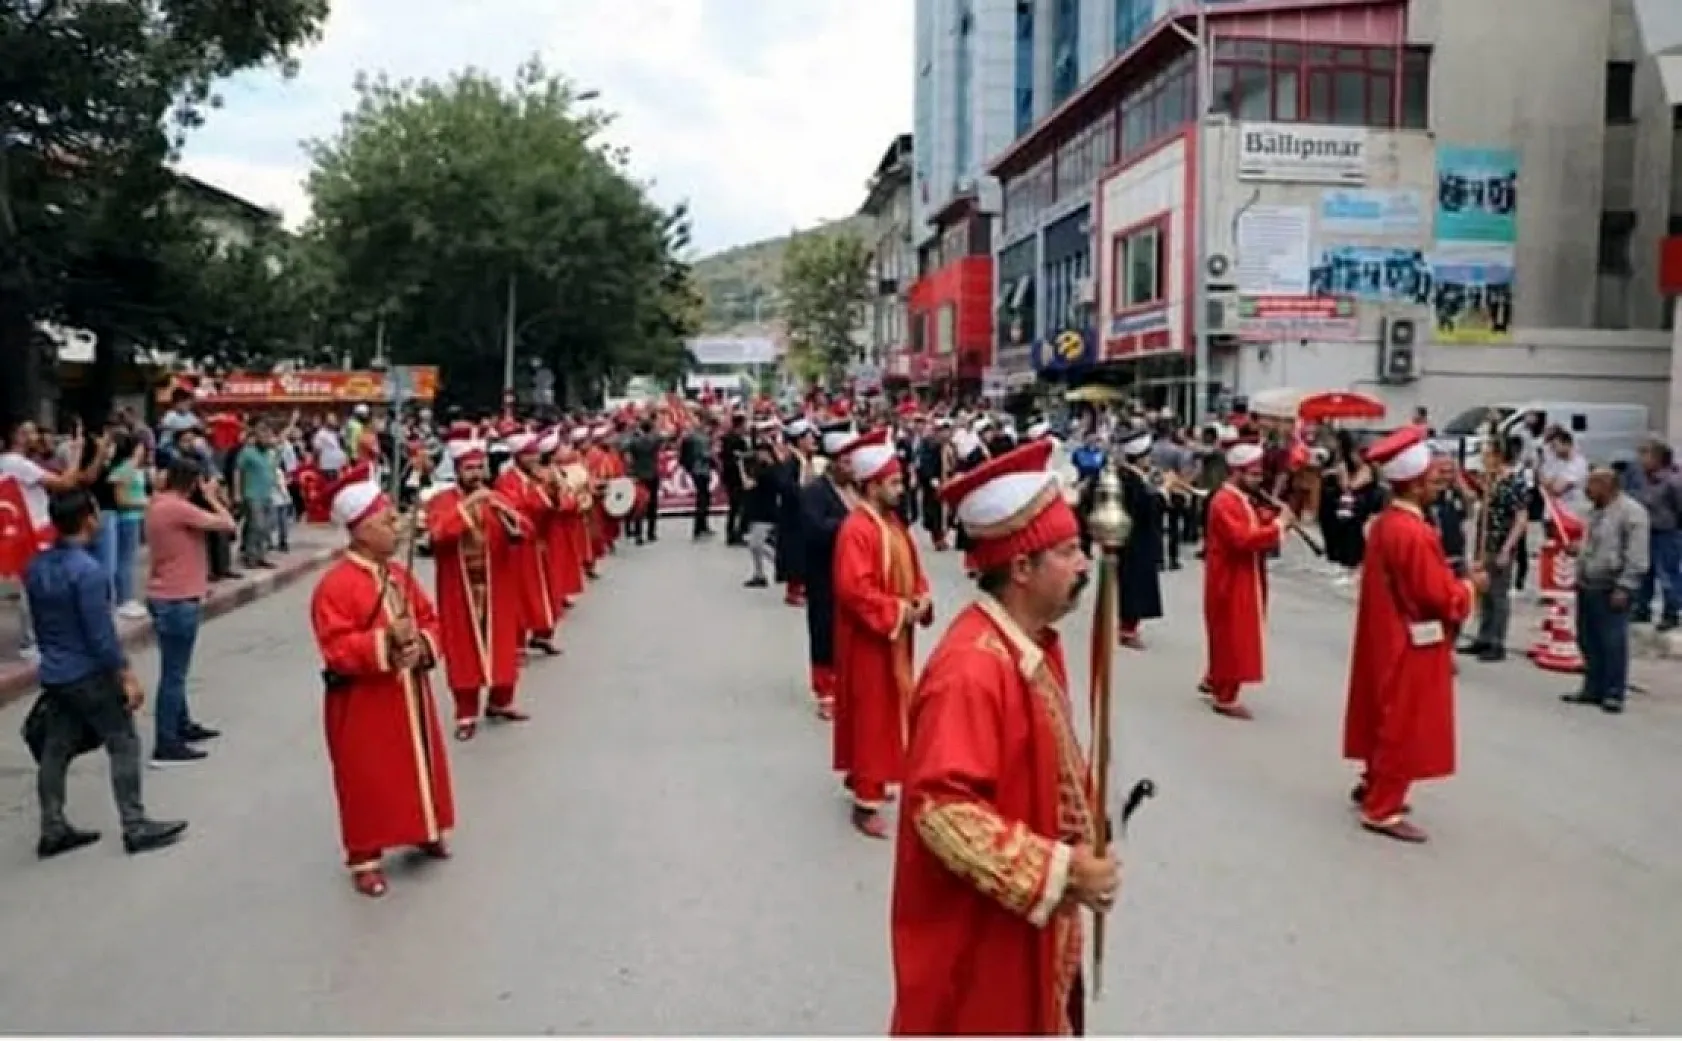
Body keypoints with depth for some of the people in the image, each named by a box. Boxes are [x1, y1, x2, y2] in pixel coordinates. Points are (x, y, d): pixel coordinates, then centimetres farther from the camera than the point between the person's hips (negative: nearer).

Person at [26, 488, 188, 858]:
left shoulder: (36, 566, 5)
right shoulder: (87, 570, -21)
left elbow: (39, 624, 15)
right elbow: (101, 632, -22)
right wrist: (127, 676, -17)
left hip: (53, 674, 8)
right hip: (89, 675, -8)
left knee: (55, 750, 13)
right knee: (124, 744, 1)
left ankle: (52, 830, 21)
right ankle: (136, 827, 5)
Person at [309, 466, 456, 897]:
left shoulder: (400, 573, 5)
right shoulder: (336, 583, -18)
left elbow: (429, 621, 10)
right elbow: (337, 648, -23)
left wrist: (421, 645, -11)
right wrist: (386, 641, -31)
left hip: (409, 692, 7)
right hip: (364, 701, -7)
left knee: (420, 764, 19)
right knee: (370, 779, 3)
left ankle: (425, 831, 39)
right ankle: (365, 857, 17)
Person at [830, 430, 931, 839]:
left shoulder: (893, 522, 9)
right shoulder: (856, 530, -21)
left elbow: (913, 570, 17)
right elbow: (853, 590, -27)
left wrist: (922, 598, -3)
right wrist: (900, 611, -22)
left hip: (896, 636, 9)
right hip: (868, 640, -9)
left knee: (890, 710, 18)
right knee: (871, 715, -3)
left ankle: (866, 778, 34)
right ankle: (866, 801, 5)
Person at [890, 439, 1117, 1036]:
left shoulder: (1035, 642, 2)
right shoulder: (971, 669, -30)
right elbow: (942, 810, -33)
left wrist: (1084, 824, 2)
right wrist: (1059, 871, -28)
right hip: (976, 931, -9)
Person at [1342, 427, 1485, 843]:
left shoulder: (1386, 522, 6)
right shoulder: (1414, 534, -25)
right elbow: (1441, 597, -22)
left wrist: (1453, 578, 9)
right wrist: (1470, 586, -6)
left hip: (1389, 639, 10)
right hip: (1412, 647, -10)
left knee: (1390, 721, 22)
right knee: (1403, 727, 0)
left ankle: (1373, 785, 35)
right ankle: (1382, 810, 8)